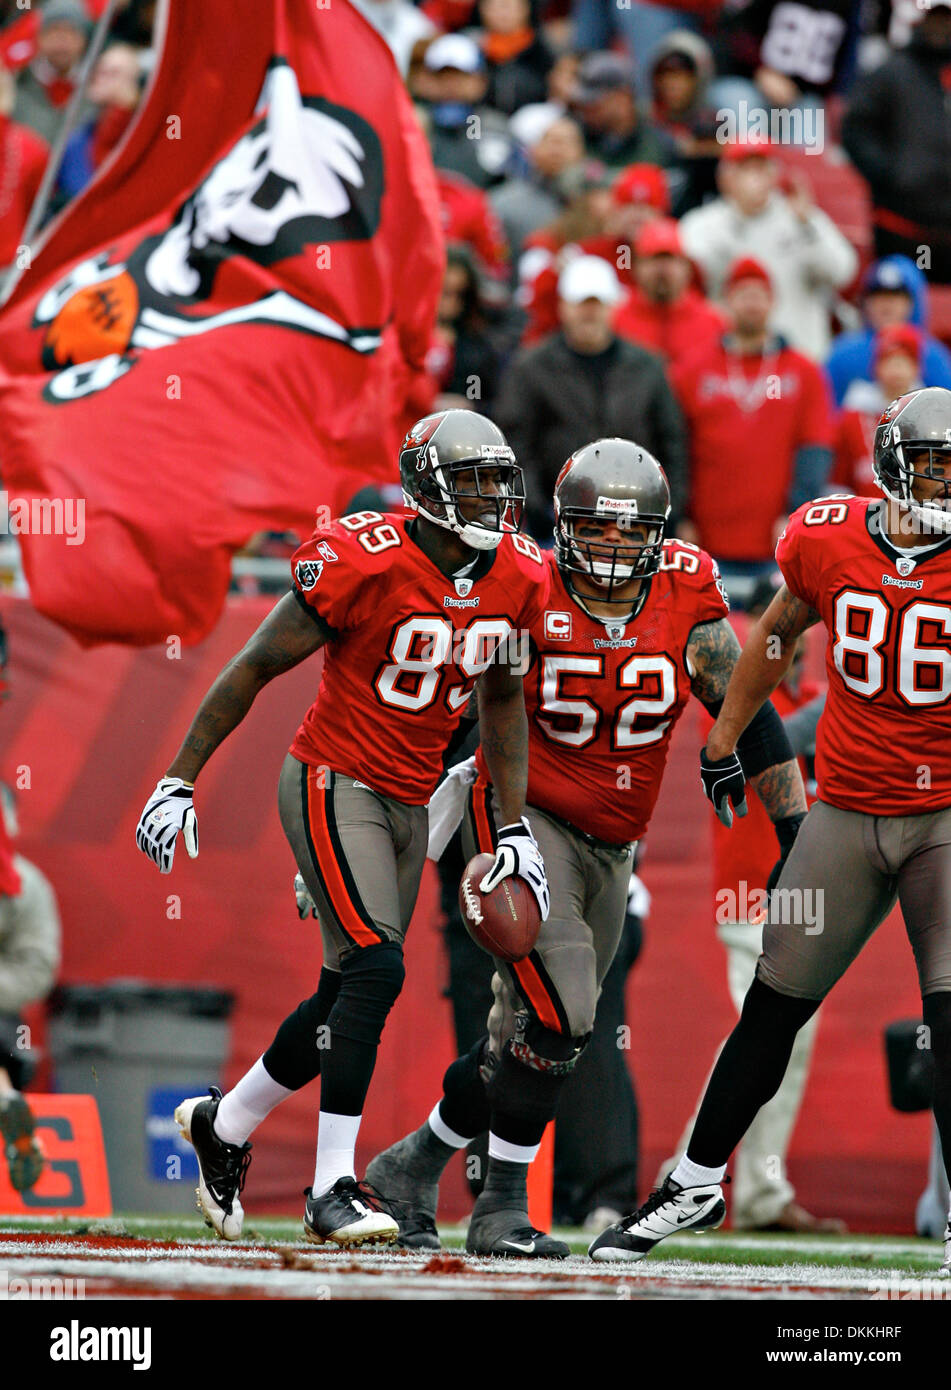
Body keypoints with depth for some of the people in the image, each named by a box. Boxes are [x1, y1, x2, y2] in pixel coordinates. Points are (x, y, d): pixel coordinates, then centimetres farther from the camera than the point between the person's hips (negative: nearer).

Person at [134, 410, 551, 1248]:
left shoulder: (516, 580, -1)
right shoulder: (367, 565, -20)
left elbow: (502, 700, 15)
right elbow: (257, 667, -12)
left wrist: (517, 826, 11)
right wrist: (180, 781, -11)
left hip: (409, 802, 7)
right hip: (334, 786, -7)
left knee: (348, 1000, 11)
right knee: (374, 969, -19)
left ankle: (222, 1125, 33)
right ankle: (332, 1191, -15)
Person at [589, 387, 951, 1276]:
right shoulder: (826, 540, -3)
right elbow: (776, 635, 16)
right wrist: (722, 744, 20)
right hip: (847, 812, 2)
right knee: (773, 1008, 8)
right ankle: (696, 1185, 25)